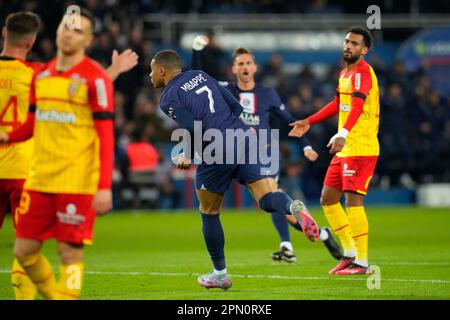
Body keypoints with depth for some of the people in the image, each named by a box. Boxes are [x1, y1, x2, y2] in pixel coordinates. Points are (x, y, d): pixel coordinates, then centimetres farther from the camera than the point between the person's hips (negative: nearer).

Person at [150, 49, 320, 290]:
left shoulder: (169, 98, -2)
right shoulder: (200, 75, 18)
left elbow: (194, 129, -15)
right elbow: (236, 107, 15)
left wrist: (188, 156, 2)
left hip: (216, 154, -5)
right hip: (244, 136, 5)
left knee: (209, 214, 16)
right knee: (267, 200, -2)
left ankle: (220, 274, 24)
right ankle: (293, 207, -38)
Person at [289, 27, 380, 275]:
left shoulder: (362, 72, -14)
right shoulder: (345, 73, 16)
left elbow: (357, 105, -30)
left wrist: (343, 134, -45)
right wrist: (309, 122, 36)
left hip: (361, 149, -10)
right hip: (344, 149, 10)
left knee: (352, 201, -13)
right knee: (328, 199, 12)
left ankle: (362, 262, -8)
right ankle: (350, 253, 20)